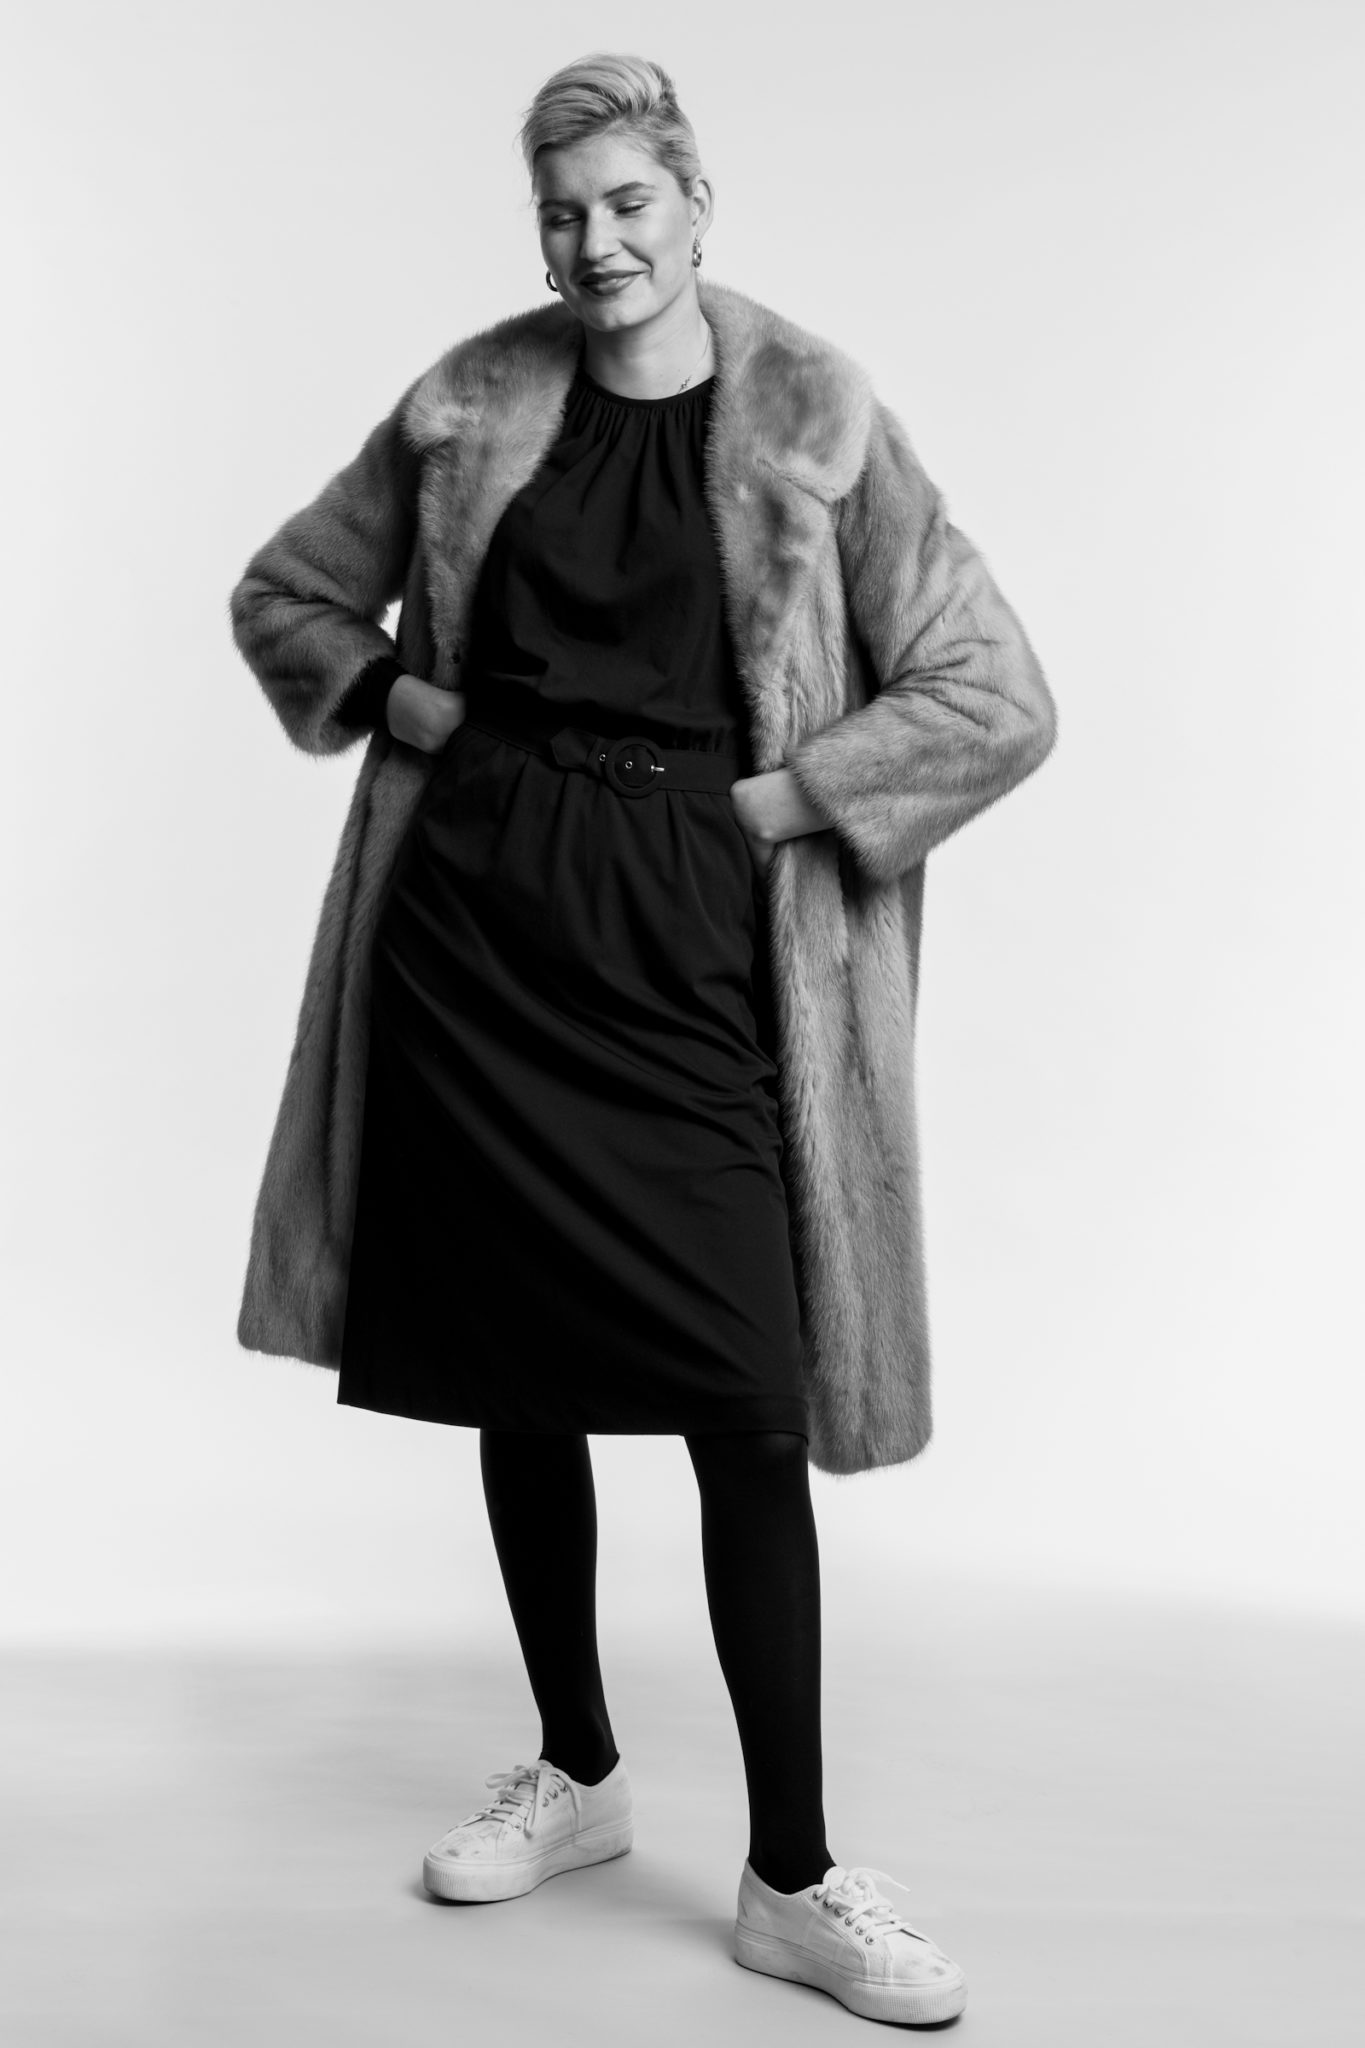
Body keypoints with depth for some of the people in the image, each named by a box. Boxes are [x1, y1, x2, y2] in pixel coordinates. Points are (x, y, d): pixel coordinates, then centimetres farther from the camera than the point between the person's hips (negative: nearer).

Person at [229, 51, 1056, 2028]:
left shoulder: (813, 422, -2)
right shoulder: (474, 402, 7)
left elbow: (996, 699, -5)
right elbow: (285, 596, 20)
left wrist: (780, 797, -10)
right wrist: (396, 699, 2)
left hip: (692, 932, -3)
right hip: (478, 910, 4)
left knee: (741, 1398, -6)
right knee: (512, 1365, 11)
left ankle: (792, 1878, 9)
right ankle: (577, 1773, 31)